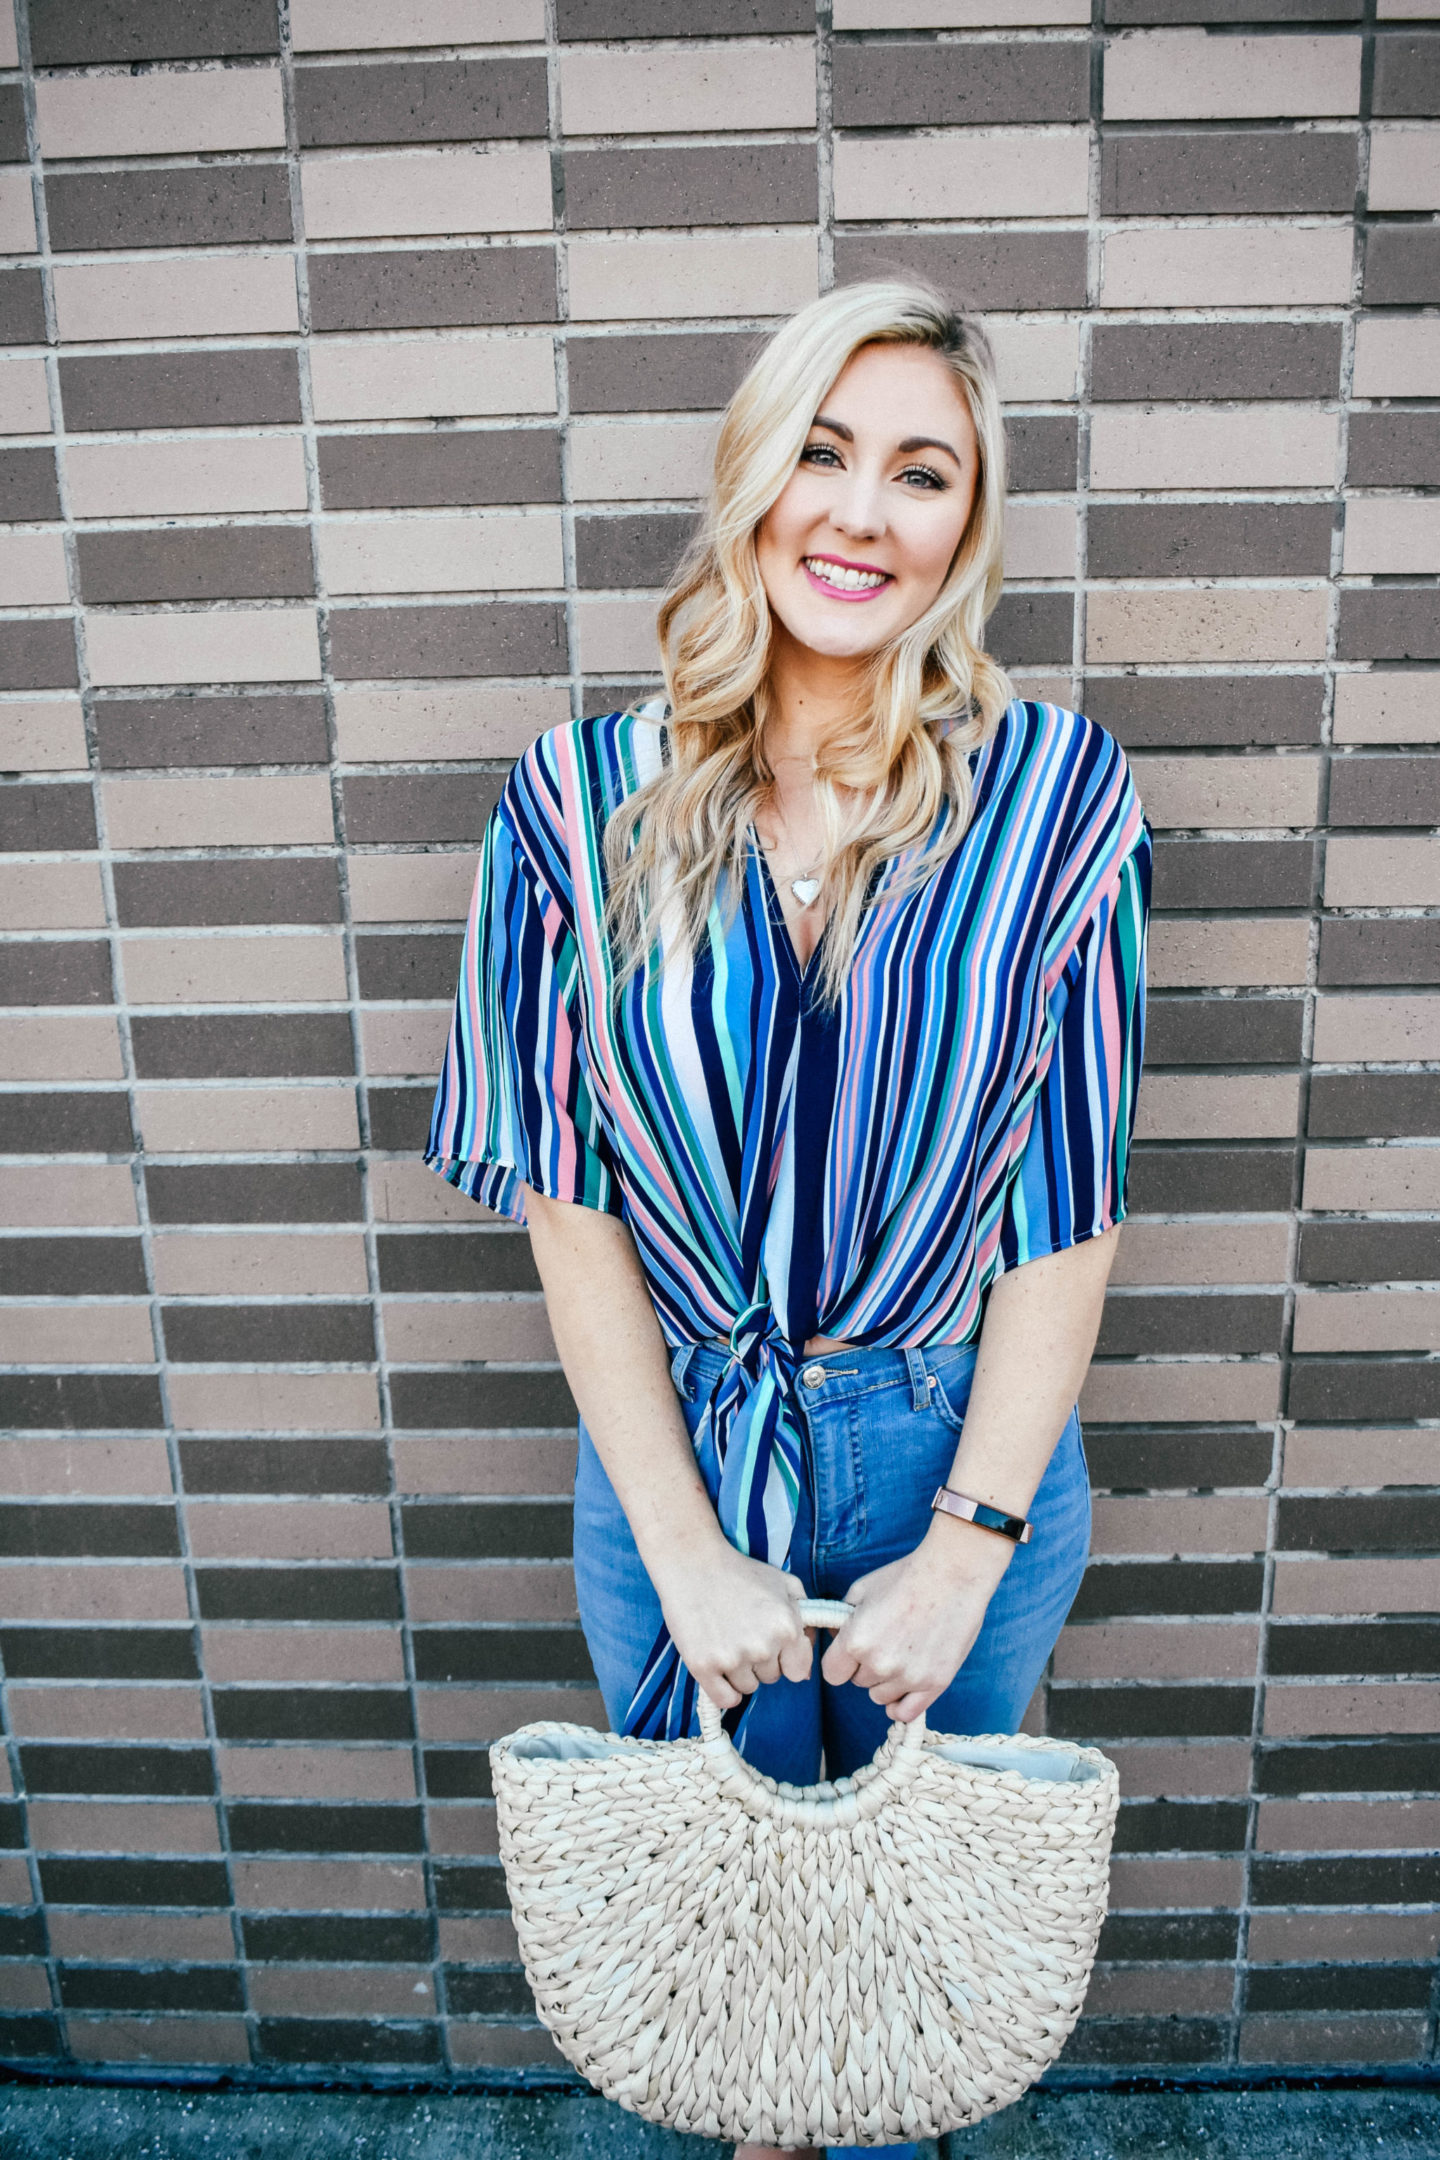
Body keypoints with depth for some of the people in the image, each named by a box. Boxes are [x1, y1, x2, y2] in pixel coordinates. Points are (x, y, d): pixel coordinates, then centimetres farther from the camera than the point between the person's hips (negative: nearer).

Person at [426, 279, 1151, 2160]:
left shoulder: (1055, 794, -10)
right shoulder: (588, 800, -9)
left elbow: (1073, 1203, -8)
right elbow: (567, 1198, -8)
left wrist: (965, 1546, -11)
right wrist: (687, 1549, -11)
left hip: (964, 1456, 0)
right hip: (674, 1456, 1)